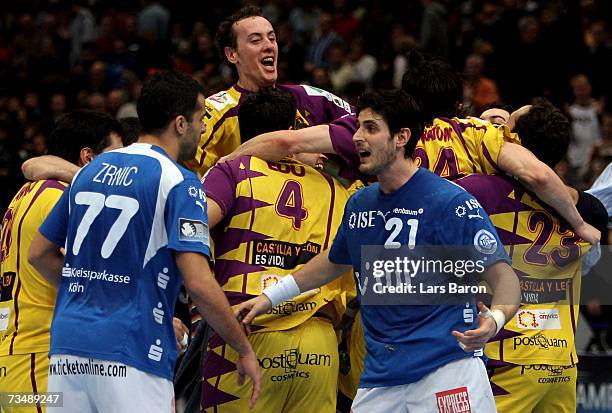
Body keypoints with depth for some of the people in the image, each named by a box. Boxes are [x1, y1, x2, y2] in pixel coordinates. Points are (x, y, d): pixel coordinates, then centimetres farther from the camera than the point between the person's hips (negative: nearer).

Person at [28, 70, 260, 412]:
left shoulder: (90, 171, 16)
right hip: (131, 358, -6)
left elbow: (39, 254, 22)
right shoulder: (179, 183, -5)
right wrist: (245, 351, -4)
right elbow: (199, 283, -14)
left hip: (66, 348, 7)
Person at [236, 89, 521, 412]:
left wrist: (494, 319, -32)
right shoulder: (359, 204, 11)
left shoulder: (451, 202, -10)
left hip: (446, 369, -6)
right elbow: (334, 262, 32)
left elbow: (503, 276, -11)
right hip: (378, 379, 6)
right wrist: (270, 297, 32)